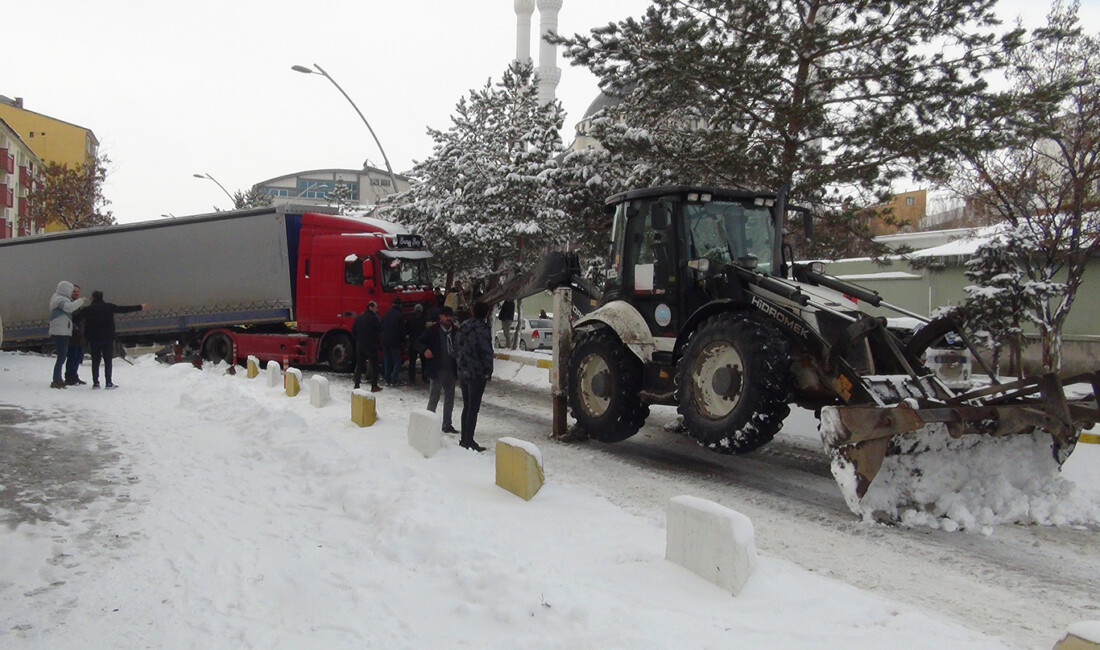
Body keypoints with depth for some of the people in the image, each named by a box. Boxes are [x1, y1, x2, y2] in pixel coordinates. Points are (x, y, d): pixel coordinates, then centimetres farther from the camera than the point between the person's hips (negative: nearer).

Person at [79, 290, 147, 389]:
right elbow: (124, 309, -2)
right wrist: (140, 307, 3)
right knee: (108, 361, 3)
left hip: (93, 339, 1)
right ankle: (108, 383, -1)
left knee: (95, 361, 8)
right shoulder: (109, 307, -3)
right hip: (107, 339, -1)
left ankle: (95, 383, 6)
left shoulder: (87, 309, 0)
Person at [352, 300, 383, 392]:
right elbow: (380, 331, -9)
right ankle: (374, 386, 3)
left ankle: (356, 385, 10)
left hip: (360, 346, 6)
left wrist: (358, 341, 17)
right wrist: (379, 342, 6)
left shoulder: (358, 318, 9)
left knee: (359, 365, 11)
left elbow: (353, 332, 12)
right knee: (374, 365, 3)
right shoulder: (374, 318, -11)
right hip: (371, 346, -6)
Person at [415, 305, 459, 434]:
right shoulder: (432, 331, -6)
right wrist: (425, 350, -25)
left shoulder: (455, 332, 6)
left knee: (449, 398, 12)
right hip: (437, 370, -5)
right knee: (434, 397, 1)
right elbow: (419, 342, -4)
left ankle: (447, 424, 22)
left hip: (451, 370, 5)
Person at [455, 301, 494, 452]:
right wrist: (488, 371, -10)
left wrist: (461, 372, 18)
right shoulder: (482, 329, -14)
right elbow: (487, 351, -19)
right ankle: (469, 440, -3)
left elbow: (458, 349, 15)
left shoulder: (463, 328, 11)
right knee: (473, 407, -3)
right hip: (477, 374, -8)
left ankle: (464, 439, 19)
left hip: (463, 373, 8)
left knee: (467, 406, 15)